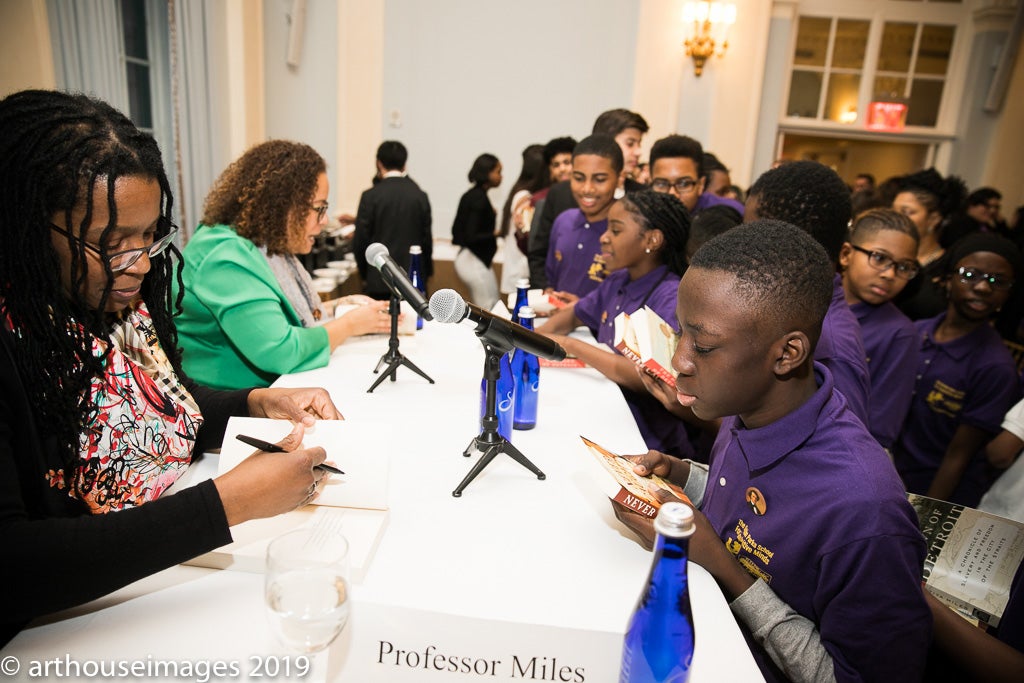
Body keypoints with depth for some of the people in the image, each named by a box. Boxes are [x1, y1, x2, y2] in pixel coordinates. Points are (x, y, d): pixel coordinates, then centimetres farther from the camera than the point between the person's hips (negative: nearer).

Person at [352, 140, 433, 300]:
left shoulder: (370, 196, -7)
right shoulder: (421, 196, 0)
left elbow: (360, 241, -4)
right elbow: (426, 239, 5)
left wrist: (364, 274, 11)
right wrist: (426, 273, 19)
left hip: (379, 281, -2)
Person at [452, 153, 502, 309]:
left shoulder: (471, 195, 10)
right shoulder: (480, 198, -17)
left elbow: (457, 230, 14)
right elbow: (471, 237, -21)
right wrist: (497, 233, -20)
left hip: (467, 259, 10)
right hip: (476, 261, -10)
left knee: (481, 311, 15)